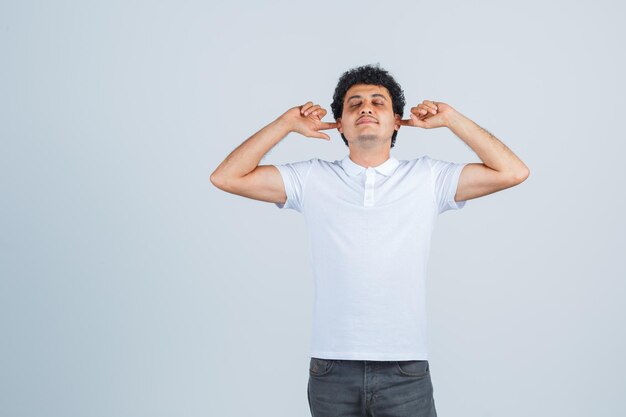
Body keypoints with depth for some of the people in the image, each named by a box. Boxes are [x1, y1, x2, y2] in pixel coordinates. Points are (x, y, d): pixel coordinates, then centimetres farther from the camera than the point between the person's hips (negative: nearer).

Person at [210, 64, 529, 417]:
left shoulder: (428, 178, 5)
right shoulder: (312, 179, 6)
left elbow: (513, 172, 0)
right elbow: (227, 177, 2)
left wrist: (451, 118, 0)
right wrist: (287, 123, 1)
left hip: (406, 370, 0)